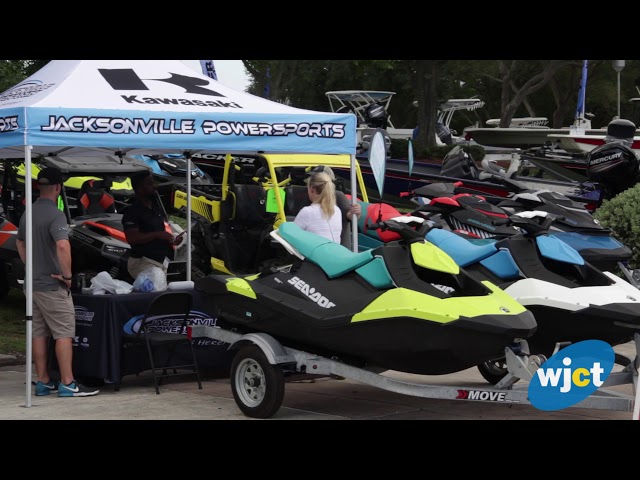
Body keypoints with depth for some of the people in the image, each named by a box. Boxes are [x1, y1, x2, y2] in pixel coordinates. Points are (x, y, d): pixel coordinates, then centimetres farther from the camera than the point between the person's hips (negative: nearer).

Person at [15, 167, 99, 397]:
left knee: (39, 333, 11)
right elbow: (63, 246, -31)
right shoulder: (55, 214, -17)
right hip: (52, 284, -8)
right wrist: (67, 275, -20)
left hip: (33, 282, 8)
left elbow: (20, 243, 24)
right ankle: (67, 384, -6)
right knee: (64, 333, -4)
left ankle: (43, 382, 16)